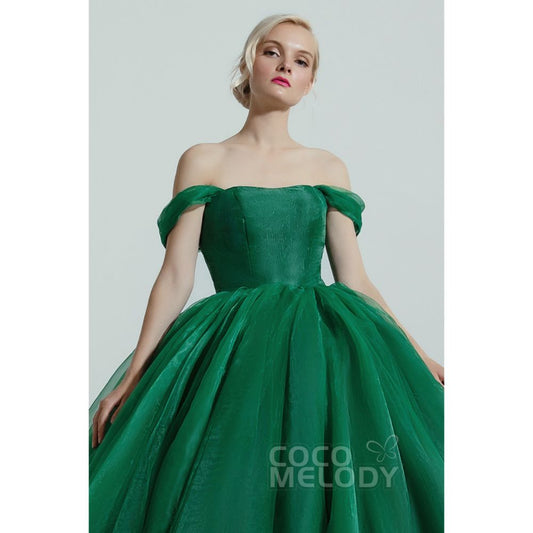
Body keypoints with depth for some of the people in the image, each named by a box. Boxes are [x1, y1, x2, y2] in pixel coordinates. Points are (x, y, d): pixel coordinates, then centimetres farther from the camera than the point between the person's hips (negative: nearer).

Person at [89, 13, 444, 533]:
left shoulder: (328, 168, 12)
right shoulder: (203, 161, 5)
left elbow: (355, 280, 10)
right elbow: (176, 277, 0)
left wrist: (422, 359, 4)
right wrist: (133, 375, -6)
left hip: (325, 348, 3)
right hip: (237, 353, -2)